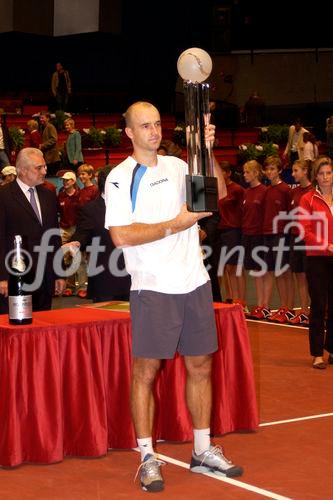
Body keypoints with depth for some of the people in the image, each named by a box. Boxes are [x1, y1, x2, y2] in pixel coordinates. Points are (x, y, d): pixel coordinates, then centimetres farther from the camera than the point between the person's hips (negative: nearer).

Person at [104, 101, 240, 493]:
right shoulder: (120, 178, -4)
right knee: (145, 371, -2)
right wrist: (174, 225, -14)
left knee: (200, 367, 10)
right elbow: (120, 236, -14)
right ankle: (148, 458, 10)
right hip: (152, 288, -5)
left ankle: (203, 451, 22)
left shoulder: (176, 166, 12)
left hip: (195, 283, 5)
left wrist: (206, 151, -11)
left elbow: (217, 192, 2)